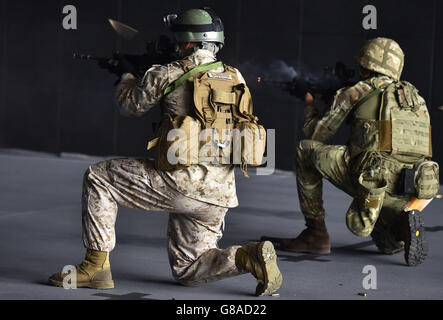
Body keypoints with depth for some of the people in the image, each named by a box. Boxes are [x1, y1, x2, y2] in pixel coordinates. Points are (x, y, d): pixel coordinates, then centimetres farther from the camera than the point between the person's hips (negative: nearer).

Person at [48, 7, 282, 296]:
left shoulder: (169, 74, -5)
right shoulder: (236, 78, 10)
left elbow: (132, 105, 11)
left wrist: (128, 79, 34)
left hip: (180, 184, -6)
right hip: (219, 194, 6)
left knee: (98, 178, 11)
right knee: (187, 270, 18)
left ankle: (96, 266, 8)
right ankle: (251, 257, -6)